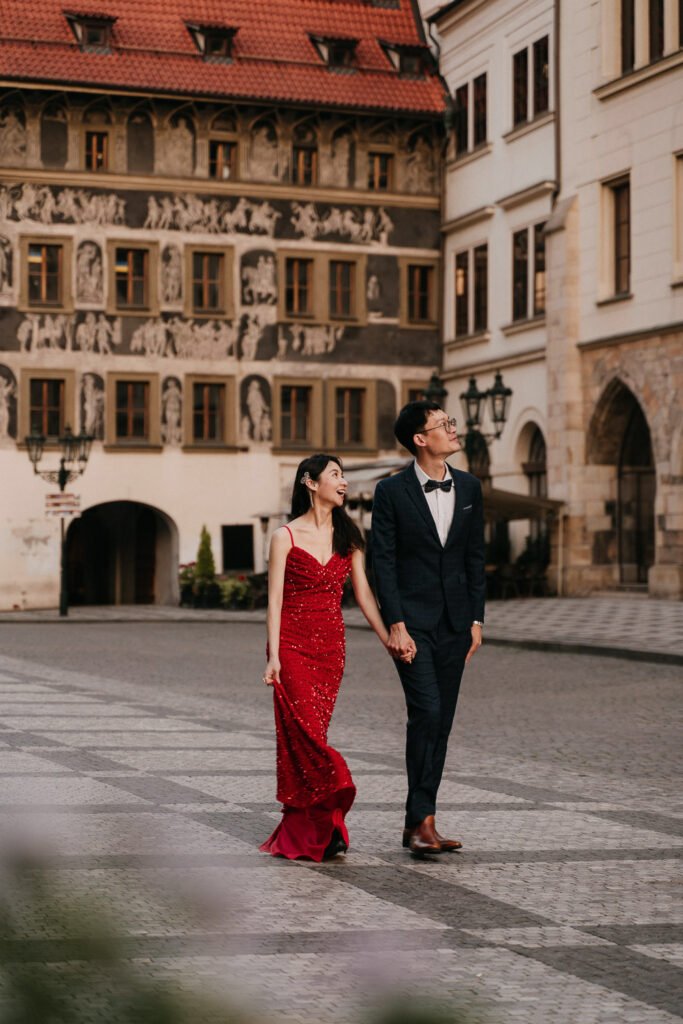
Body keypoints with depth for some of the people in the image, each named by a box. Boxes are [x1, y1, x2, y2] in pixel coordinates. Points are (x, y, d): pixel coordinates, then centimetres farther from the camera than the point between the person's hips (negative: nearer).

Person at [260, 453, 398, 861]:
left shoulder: (347, 537, 10)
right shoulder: (286, 537, -2)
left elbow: (364, 594, 9)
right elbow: (275, 599, -4)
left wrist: (390, 641, 1)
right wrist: (273, 656, -12)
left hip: (331, 646, 4)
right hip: (294, 644, -4)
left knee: (311, 735, 3)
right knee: (304, 732, -12)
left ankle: (303, 832, 9)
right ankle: (328, 825, -12)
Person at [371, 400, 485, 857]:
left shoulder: (469, 487, 8)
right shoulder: (392, 491, -5)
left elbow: (475, 557, 11)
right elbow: (383, 561, -7)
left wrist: (477, 619, 6)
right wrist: (396, 625, -14)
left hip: (455, 622, 5)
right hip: (412, 620, -5)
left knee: (441, 722, 6)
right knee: (426, 712, -16)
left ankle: (418, 822, 12)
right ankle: (423, 819, -12)